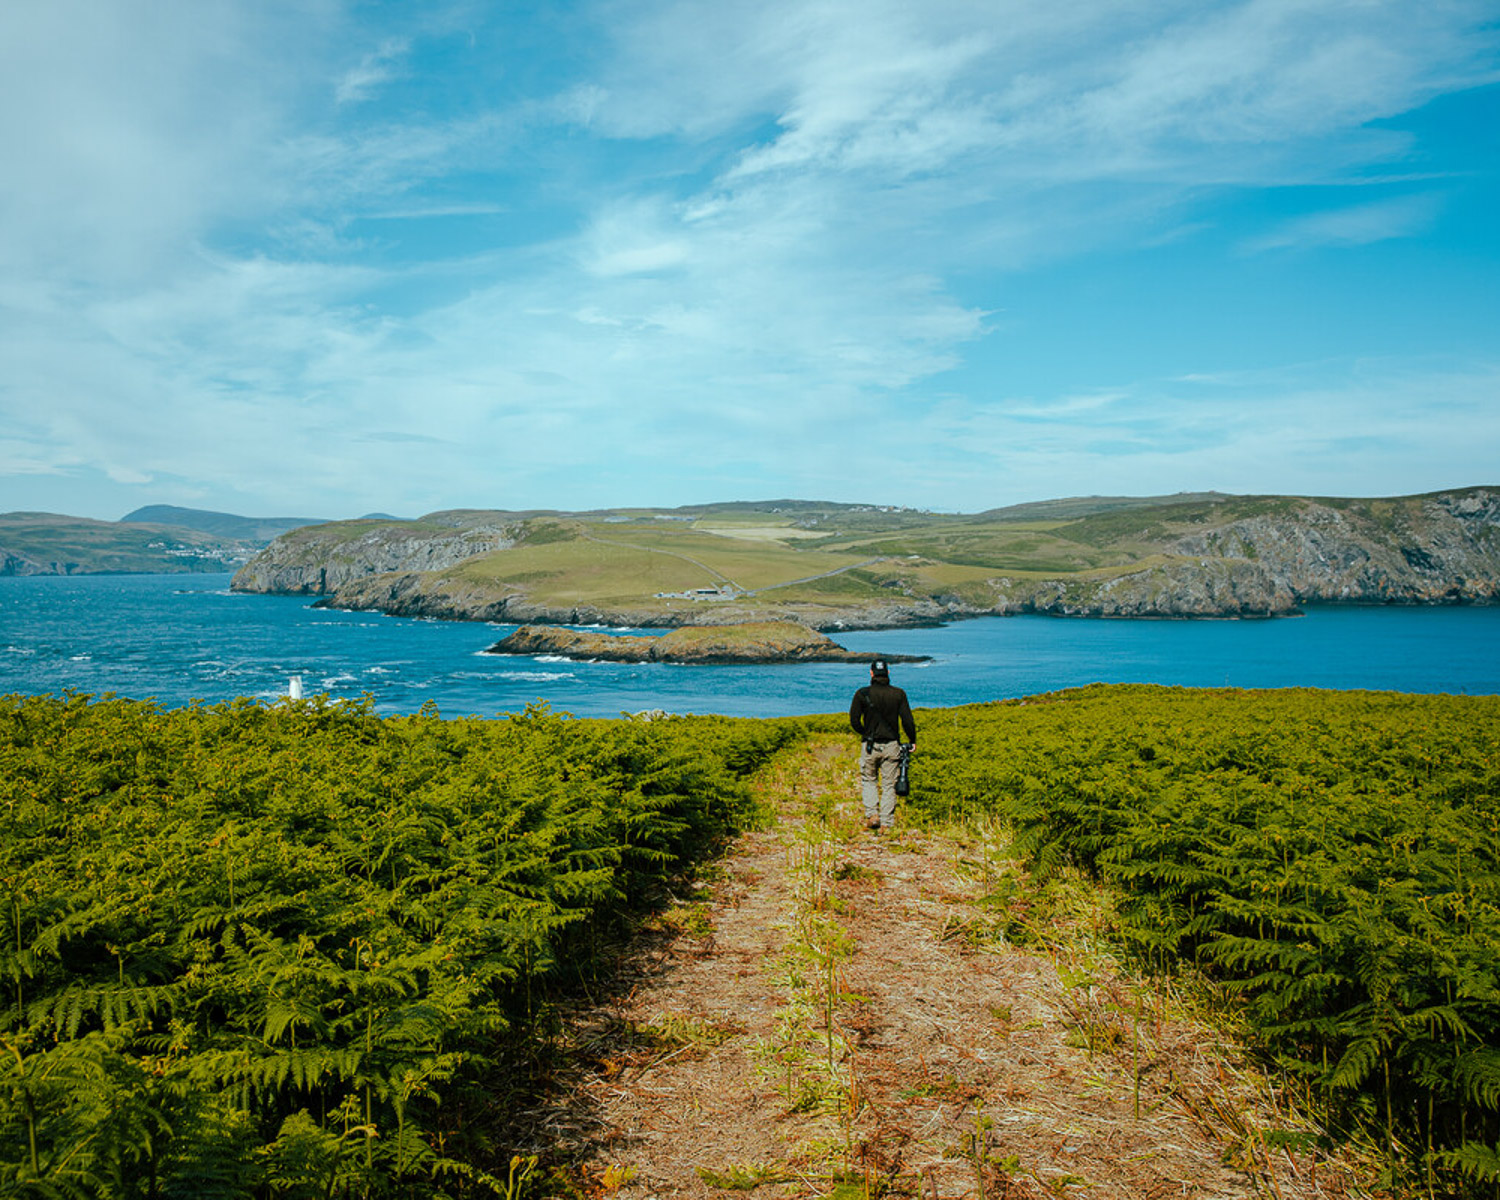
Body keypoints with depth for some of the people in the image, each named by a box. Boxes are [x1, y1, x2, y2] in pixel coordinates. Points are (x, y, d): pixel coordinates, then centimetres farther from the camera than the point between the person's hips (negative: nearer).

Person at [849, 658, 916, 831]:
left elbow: (854, 721, -4)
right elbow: (908, 721, -5)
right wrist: (912, 740, 10)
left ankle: (872, 814, 2)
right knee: (888, 785, 9)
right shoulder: (898, 694, -3)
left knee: (868, 780, 18)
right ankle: (886, 823, 8)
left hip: (870, 745, -1)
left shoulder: (862, 694, -5)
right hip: (891, 745, 1)